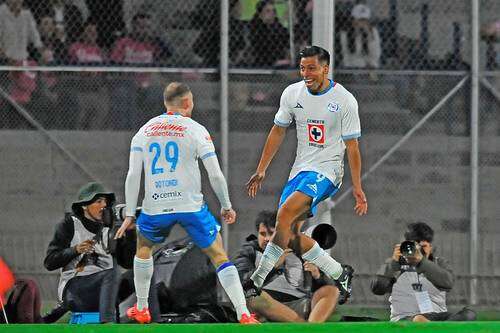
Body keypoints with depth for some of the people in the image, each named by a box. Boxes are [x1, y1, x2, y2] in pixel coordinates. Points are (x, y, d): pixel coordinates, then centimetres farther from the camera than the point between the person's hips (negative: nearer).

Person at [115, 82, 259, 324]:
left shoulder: (145, 130, 8)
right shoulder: (195, 130, -1)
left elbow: (133, 175, 3)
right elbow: (215, 175, -4)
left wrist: (130, 215, 7)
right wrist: (226, 207, 9)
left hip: (155, 207, 3)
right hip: (191, 205, -2)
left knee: (143, 247, 31)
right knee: (219, 257, 3)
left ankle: (141, 309, 32)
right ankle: (243, 315, -8)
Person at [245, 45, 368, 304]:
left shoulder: (345, 101, -10)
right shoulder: (292, 93, 2)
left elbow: (352, 146, -5)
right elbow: (278, 131, 13)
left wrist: (357, 187, -7)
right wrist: (261, 171, 11)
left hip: (326, 170, -7)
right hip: (300, 168, 7)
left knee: (285, 215, -25)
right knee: (289, 233, 1)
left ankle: (257, 281, -21)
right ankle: (340, 274, 15)